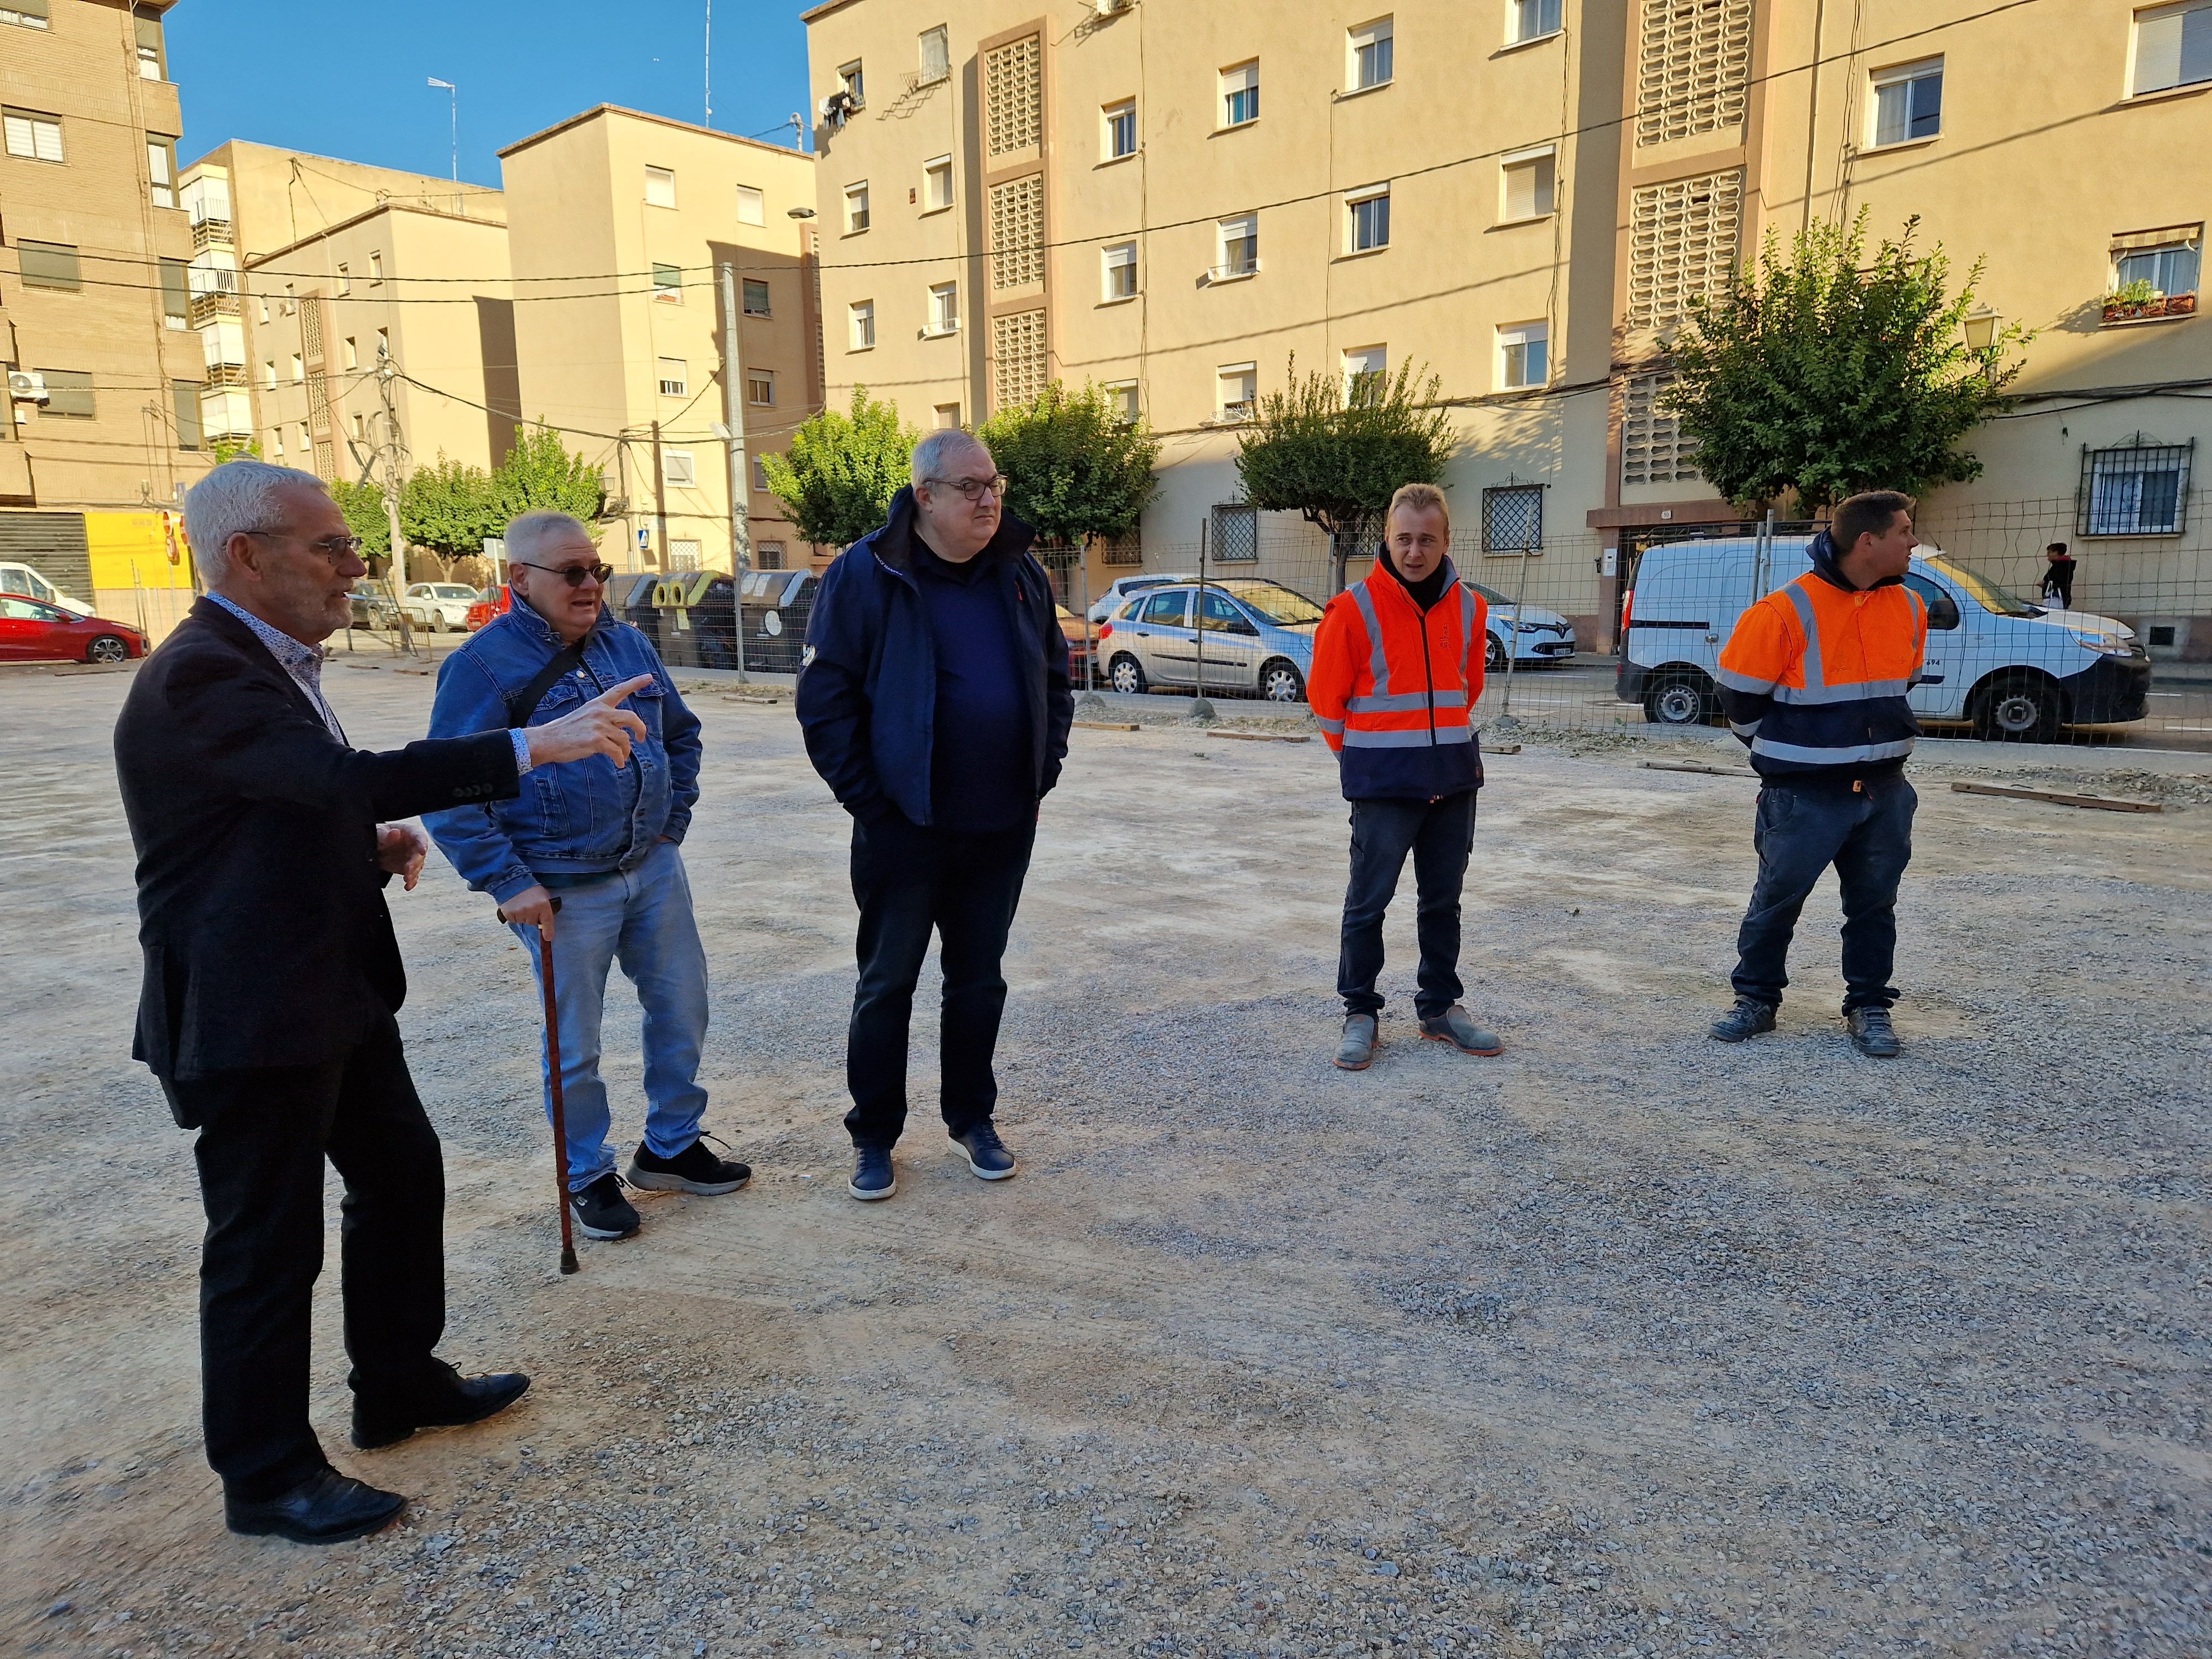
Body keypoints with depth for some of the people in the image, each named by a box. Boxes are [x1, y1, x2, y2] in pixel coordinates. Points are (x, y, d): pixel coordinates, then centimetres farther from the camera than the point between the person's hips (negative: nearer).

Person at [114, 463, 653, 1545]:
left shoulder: (267, 662, 10)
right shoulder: (197, 678, -23)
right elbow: (353, 777, -37)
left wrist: (372, 848, 1)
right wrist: (534, 746, -38)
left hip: (336, 991, 10)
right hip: (248, 1016, -10)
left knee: (402, 1178, 20)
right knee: (268, 1244, 5)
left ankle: (400, 1384, 40)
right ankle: (266, 1477, 25)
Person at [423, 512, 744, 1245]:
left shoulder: (627, 644, 5)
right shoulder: (485, 664, -12)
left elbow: (681, 732, 19)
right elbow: (448, 793, -14)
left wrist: (673, 820, 10)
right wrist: (508, 883, -17)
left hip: (654, 868, 6)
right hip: (565, 889, -5)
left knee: (682, 1009, 14)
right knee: (576, 1046, 8)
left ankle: (671, 1146, 34)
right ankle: (588, 1176, 29)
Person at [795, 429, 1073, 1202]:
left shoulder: (1020, 575, 6)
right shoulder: (865, 574, -10)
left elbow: (1056, 678, 15)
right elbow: (824, 696, -10)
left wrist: (1044, 770, 6)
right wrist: (866, 796, -12)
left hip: (1003, 827, 4)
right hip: (904, 828, -4)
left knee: (979, 978, 16)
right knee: (887, 983, 7)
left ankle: (973, 1117, 32)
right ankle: (874, 1135, 22)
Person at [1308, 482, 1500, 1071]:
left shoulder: (1469, 608, 3)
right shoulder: (1355, 609, -12)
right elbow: (1326, 695, -2)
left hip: (1455, 778, 5)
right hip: (1382, 783, -5)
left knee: (1443, 900, 14)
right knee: (1368, 901, 1)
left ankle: (1441, 1008, 26)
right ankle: (1359, 1013, 13)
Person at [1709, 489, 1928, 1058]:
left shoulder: (1909, 609, 4)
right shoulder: (1788, 611, -16)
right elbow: (1741, 694, -6)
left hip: (1885, 792, 5)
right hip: (1804, 796, -5)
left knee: (1874, 903, 12)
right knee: (1777, 899, 5)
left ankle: (1870, 1007, 25)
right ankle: (1756, 999, 20)